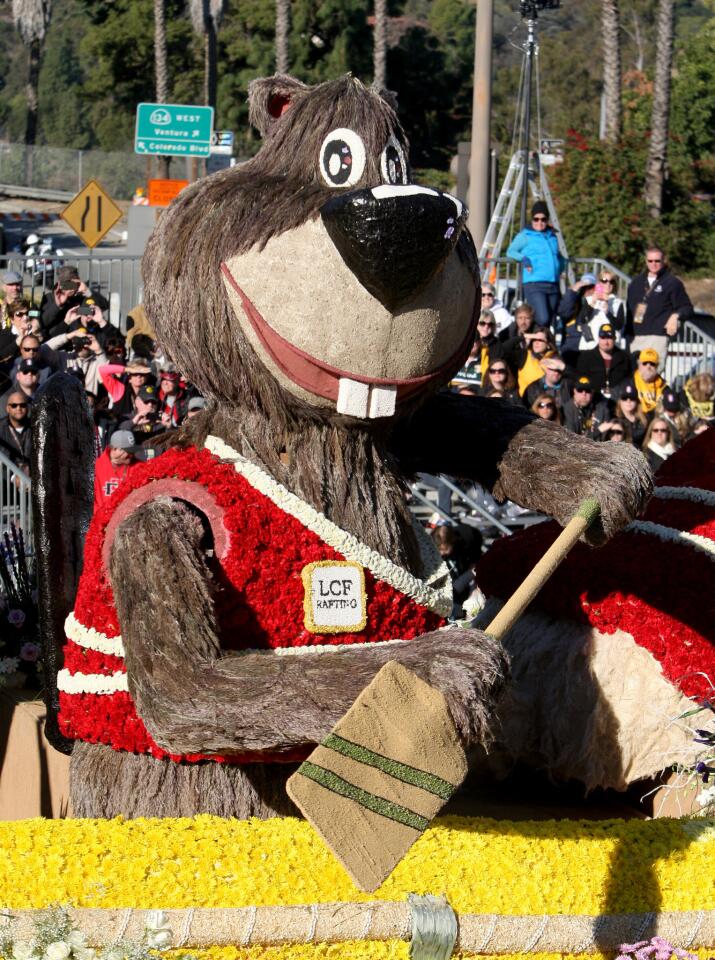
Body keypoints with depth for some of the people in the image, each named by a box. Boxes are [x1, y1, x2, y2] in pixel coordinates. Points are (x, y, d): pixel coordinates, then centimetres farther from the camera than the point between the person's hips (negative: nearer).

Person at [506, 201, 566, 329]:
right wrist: (523, 258, -13)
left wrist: (561, 266, 14)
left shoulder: (552, 236, 19)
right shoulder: (525, 236, 4)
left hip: (553, 285, 6)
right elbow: (510, 251, 3)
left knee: (550, 322, 4)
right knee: (542, 320, -22)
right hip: (534, 284, -6)